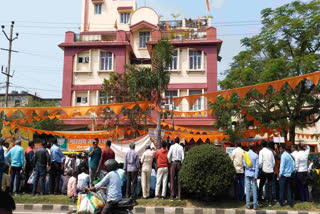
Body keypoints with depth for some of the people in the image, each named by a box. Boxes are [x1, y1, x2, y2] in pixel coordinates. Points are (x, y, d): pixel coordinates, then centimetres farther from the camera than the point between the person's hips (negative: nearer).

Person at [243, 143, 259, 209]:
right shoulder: (256, 155, -4)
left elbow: (244, 164, -2)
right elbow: (257, 166, -5)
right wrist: (256, 176, -4)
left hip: (247, 174, 1)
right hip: (253, 174, -1)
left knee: (247, 189, 4)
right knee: (254, 190, 3)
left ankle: (248, 205, 7)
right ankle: (255, 205, 4)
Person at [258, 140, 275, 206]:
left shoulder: (261, 151, -6)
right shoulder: (270, 151, 6)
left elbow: (260, 162, -11)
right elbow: (274, 162, 9)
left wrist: (260, 167, 7)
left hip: (264, 171, -3)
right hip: (271, 171, 4)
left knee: (261, 185, 9)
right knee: (270, 186, 8)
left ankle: (259, 199, 8)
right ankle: (270, 201, 10)